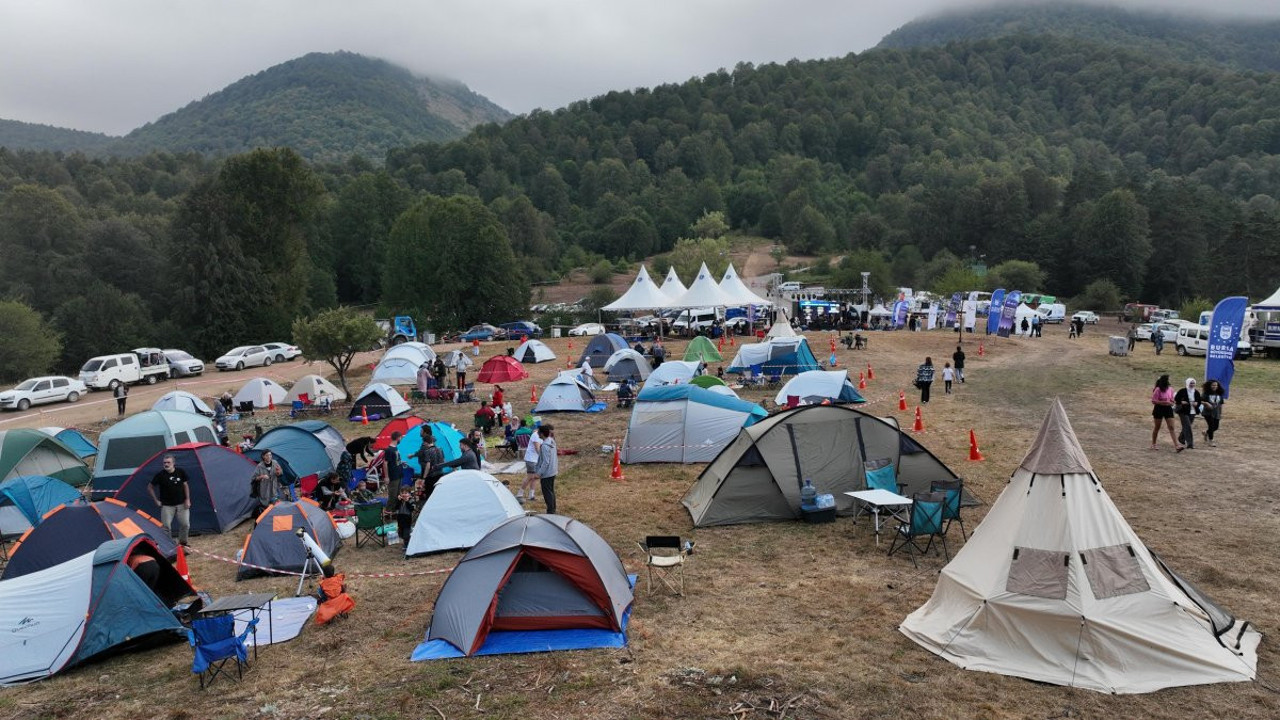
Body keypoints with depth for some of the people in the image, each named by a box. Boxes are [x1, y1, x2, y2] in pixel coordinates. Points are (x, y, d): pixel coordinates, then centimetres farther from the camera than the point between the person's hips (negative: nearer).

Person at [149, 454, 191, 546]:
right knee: (166, 525, -3)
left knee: (185, 524, 0)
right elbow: (150, 487, 0)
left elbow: (185, 485, 5)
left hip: (181, 504, 2)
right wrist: (156, 500, -2)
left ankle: (182, 543, 20)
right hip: (167, 505, -2)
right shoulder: (160, 475, -12)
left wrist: (187, 499, 1)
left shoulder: (180, 472, -6)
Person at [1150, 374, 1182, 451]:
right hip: (1159, 409, -4)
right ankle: (1153, 444, 21)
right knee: (1156, 427, 8)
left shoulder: (1170, 389, 4)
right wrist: (1164, 402, -21)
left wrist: (1171, 403, -8)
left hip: (1168, 409, 4)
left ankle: (1176, 446, -11)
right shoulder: (1158, 390, -12)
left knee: (1171, 428, -5)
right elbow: (1153, 401, -14)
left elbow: (1172, 401, 14)